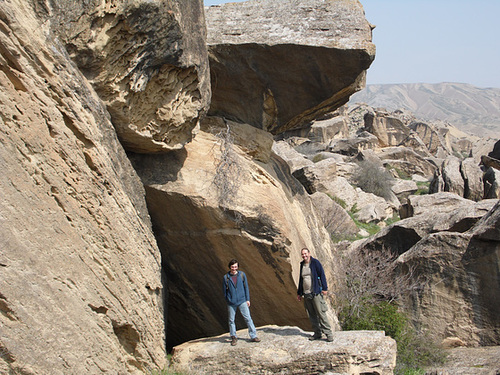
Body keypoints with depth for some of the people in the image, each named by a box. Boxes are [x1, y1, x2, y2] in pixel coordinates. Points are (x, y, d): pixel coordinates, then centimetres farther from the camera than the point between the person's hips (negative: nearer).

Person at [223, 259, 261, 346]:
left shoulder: (242, 274, -1)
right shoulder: (226, 277, -3)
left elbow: (246, 287, 6)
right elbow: (224, 290, 7)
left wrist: (248, 299, 4)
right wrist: (227, 301, 12)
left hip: (242, 301, 0)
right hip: (231, 302, 0)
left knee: (248, 318, -1)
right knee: (231, 320, 7)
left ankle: (253, 336, 6)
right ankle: (234, 337, 22)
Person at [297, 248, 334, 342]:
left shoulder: (315, 262, -2)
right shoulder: (302, 265, 15)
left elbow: (322, 275, -5)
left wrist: (325, 288, -12)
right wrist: (299, 293, 23)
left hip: (315, 293, -6)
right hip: (306, 294, 6)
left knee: (321, 313, -9)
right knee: (311, 315, 7)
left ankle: (328, 333, -5)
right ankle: (317, 333, 14)